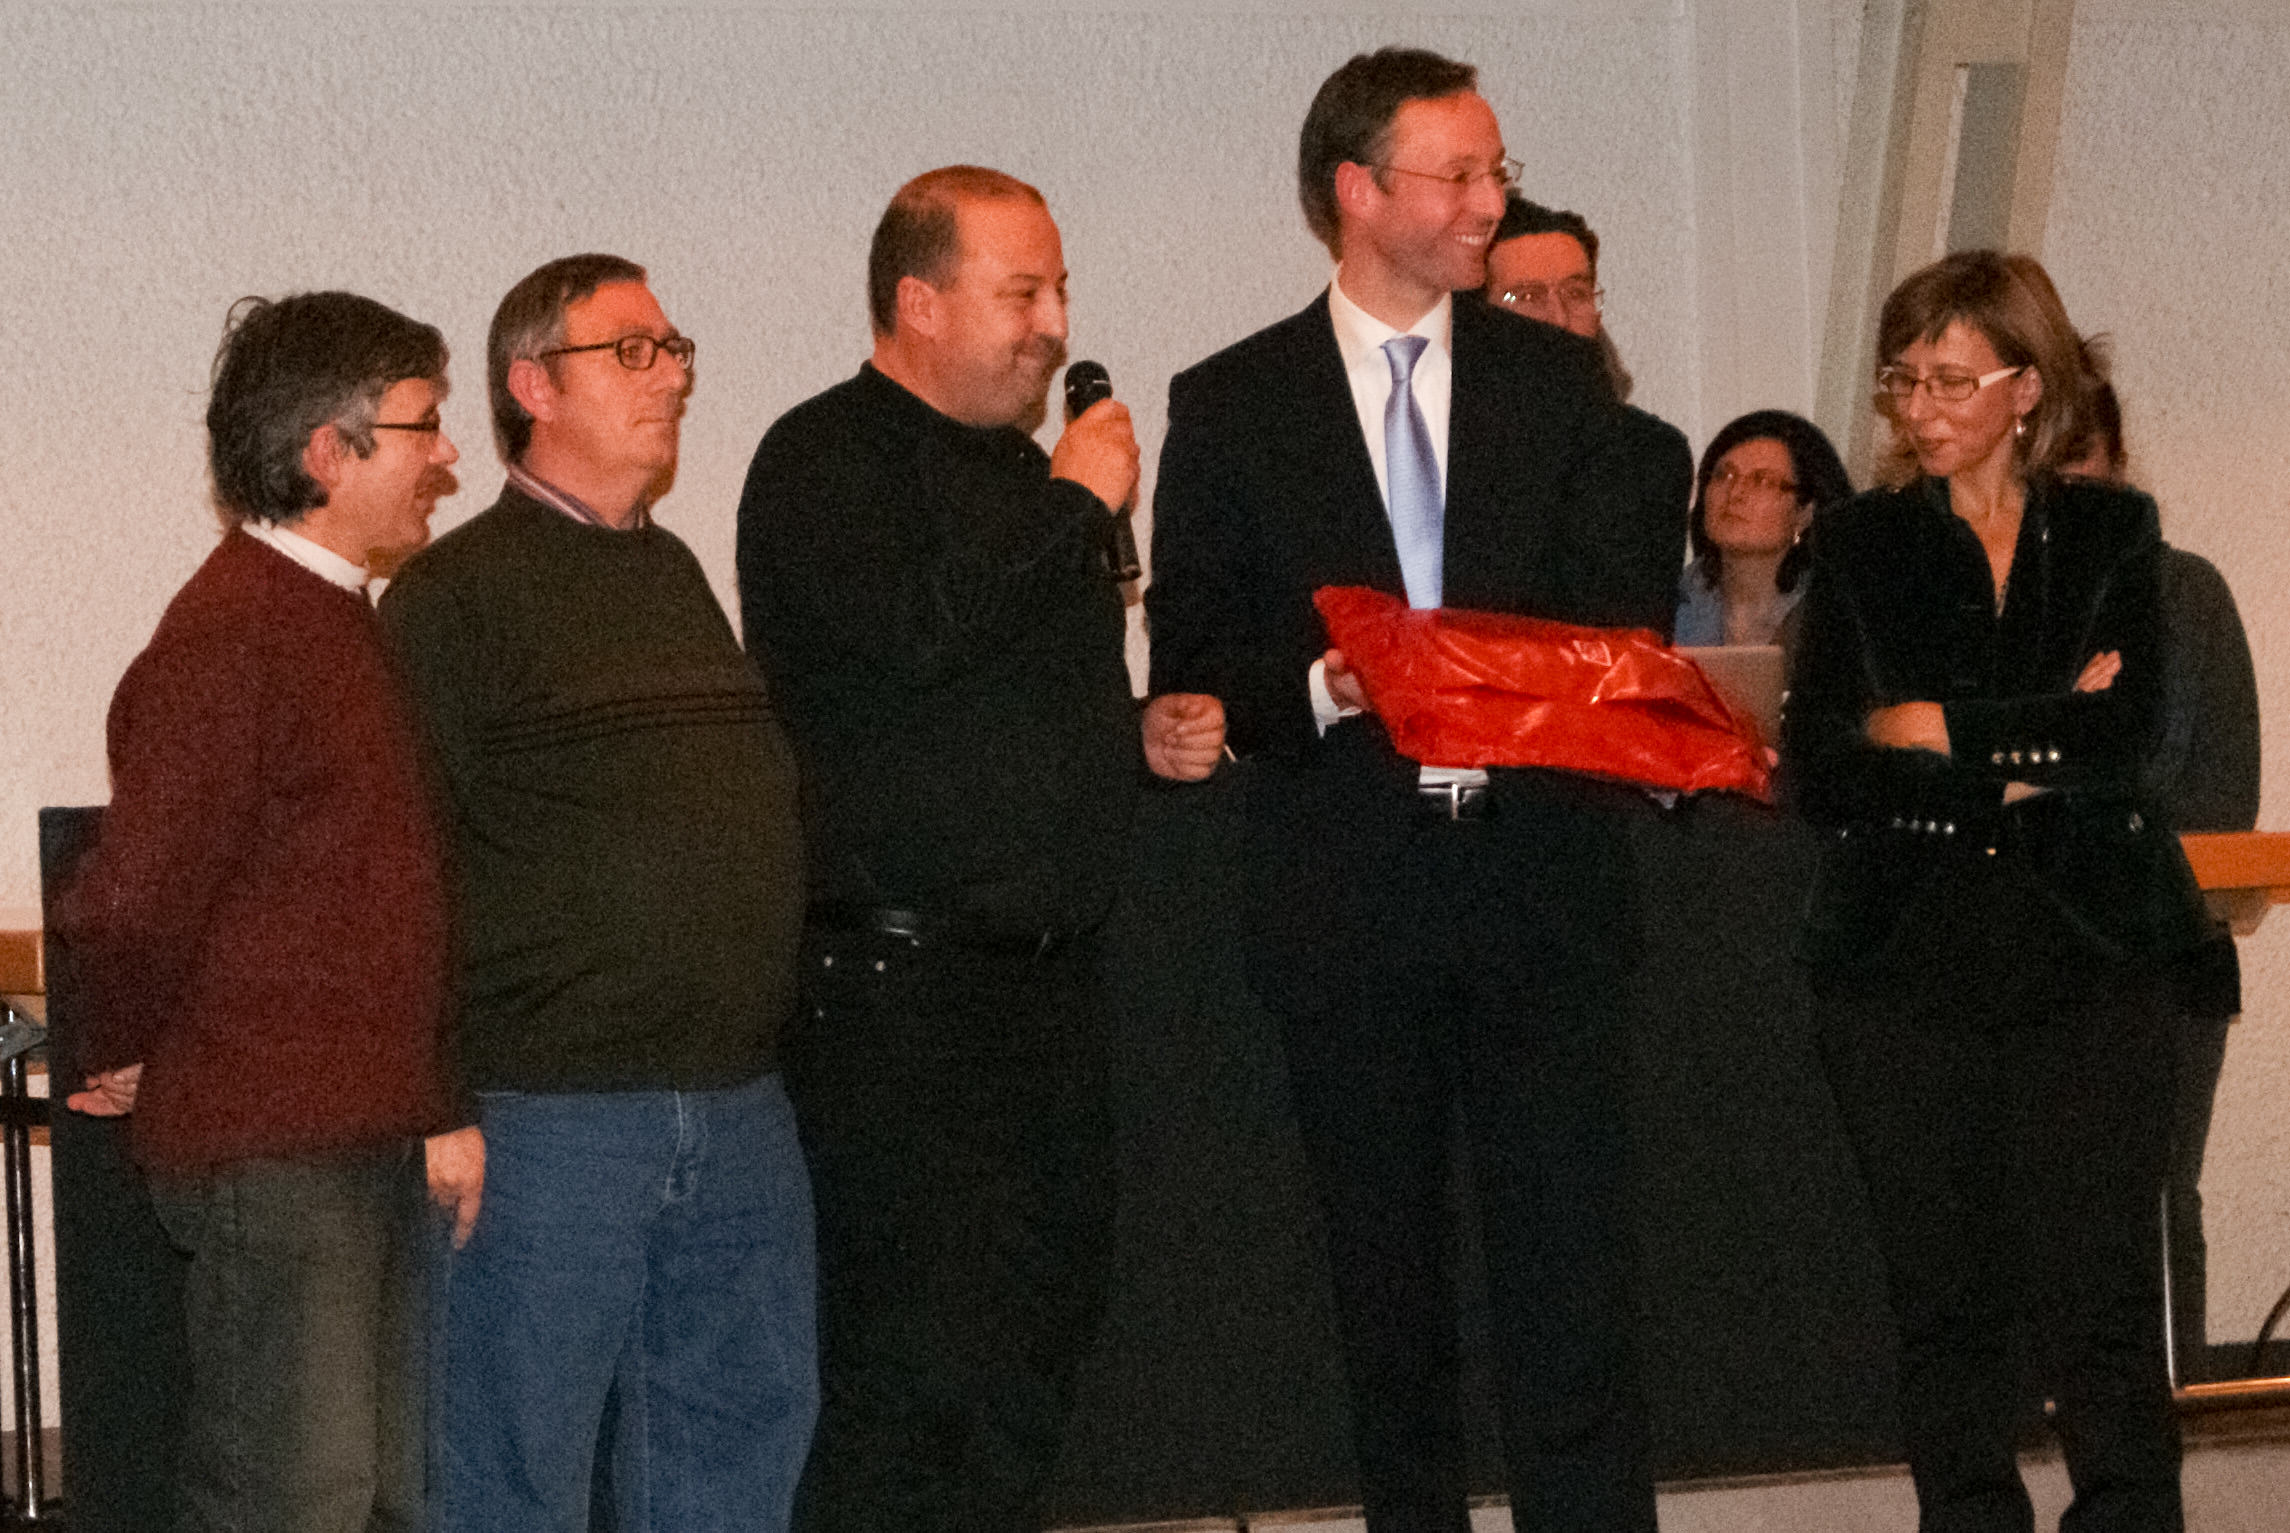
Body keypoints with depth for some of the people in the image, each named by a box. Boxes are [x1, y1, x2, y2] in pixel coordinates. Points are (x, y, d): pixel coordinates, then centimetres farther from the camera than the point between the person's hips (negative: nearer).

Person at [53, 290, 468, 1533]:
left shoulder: (336, 621, 16)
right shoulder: (227, 639, -17)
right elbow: (132, 902, -21)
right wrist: (125, 1062, -4)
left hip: (369, 1139, 10)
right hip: (270, 1151, -10)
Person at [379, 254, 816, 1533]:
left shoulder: (673, 572, 17)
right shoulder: (458, 592, -7)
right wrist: (436, 1104, -17)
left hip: (737, 1110, 8)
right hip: (553, 1121, -8)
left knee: (749, 1424, 12)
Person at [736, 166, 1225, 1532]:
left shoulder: (1020, 469, 20)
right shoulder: (831, 459, -7)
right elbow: (912, 629, -26)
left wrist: (1141, 734, 12)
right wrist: (1075, 501, -15)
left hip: (1049, 976, 9)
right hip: (902, 987, -9)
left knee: (1040, 1340, 11)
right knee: (920, 1363, -13)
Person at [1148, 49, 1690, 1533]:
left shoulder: (1562, 381, 10)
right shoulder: (1231, 405, 6)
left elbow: (1616, 616, 8)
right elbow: (1190, 657, 3)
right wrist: (1317, 686, -15)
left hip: (1539, 869, 0)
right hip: (1348, 895, 0)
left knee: (1571, 1271, -6)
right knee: (1387, 1290, 7)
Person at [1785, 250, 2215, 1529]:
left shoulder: (2113, 534, 8)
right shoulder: (1862, 546, 10)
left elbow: (2125, 736, -7)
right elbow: (1823, 772, -2)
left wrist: (1940, 731, -7)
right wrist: (2026, 756, -9)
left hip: (2087, 955, -1)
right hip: (1909, 962, 1)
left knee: (2105, 1301, -6)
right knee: (1949, 1301, 3)